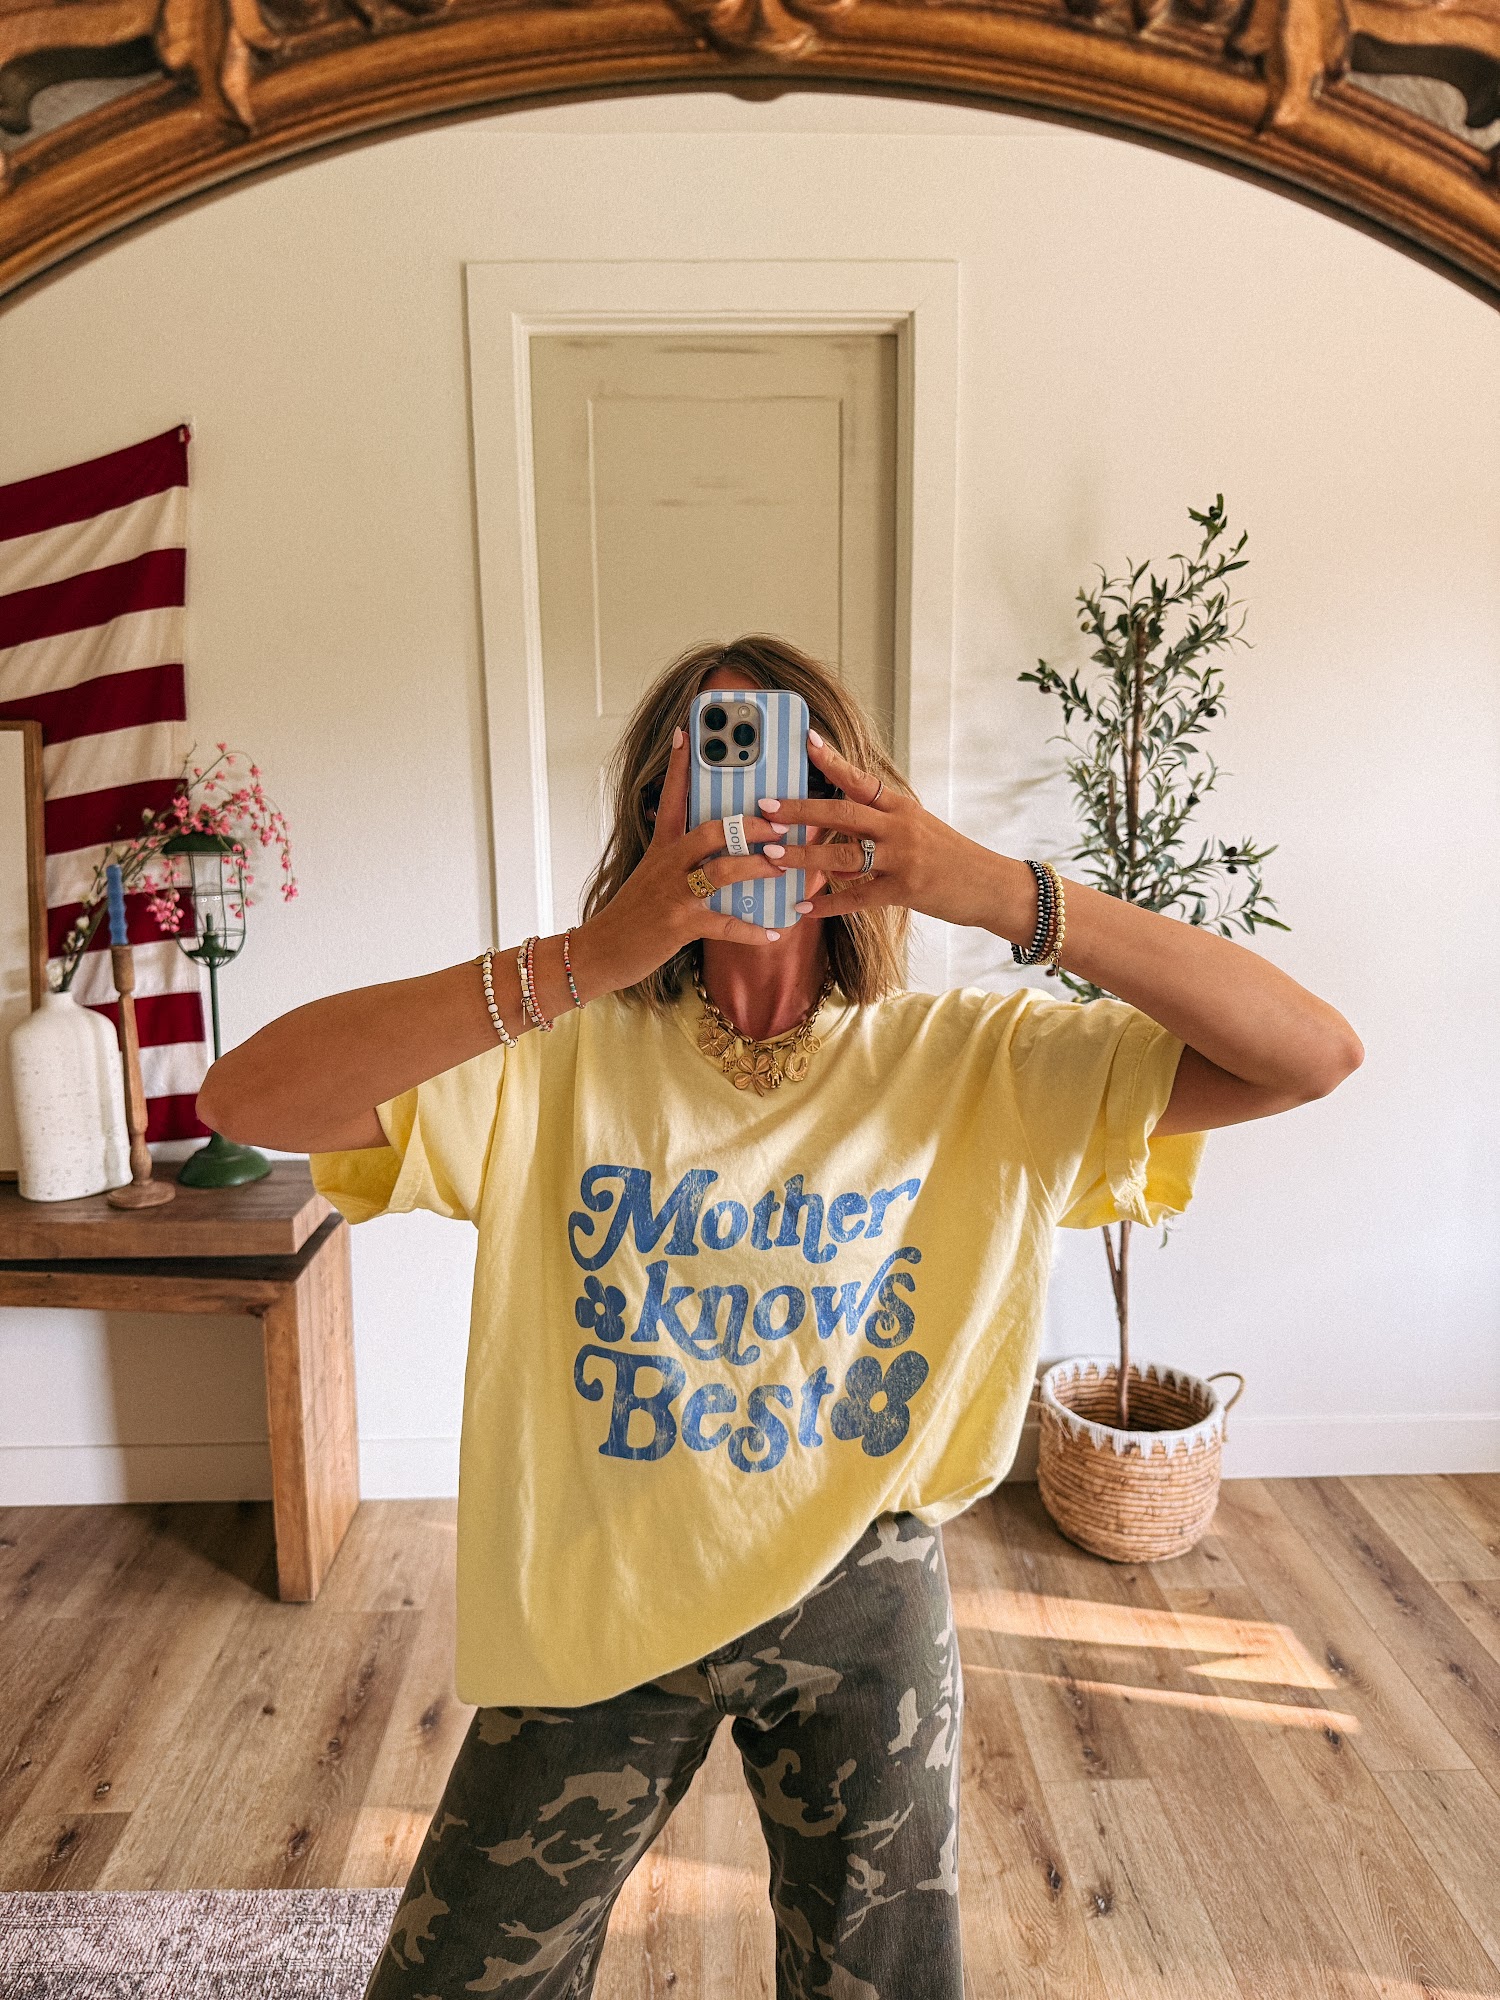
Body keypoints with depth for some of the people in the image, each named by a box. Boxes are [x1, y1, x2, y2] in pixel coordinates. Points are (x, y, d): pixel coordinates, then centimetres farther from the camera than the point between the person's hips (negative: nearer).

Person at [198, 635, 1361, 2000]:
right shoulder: (562, 1054, -14)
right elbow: (247, 1099, -26)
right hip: (597, 1607, 0)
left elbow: (1315, 1054, -18)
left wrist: (1013, 895, -31)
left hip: (862, 1598, 1)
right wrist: (582, 962, -36)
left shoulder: (972, 1060, -12)